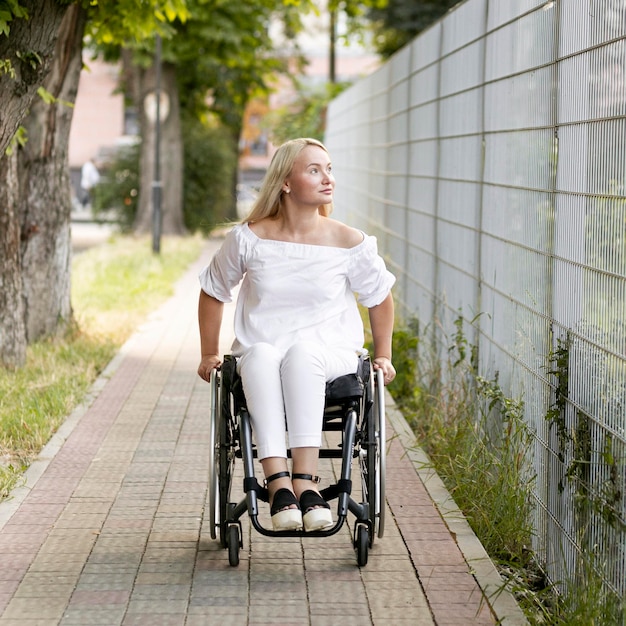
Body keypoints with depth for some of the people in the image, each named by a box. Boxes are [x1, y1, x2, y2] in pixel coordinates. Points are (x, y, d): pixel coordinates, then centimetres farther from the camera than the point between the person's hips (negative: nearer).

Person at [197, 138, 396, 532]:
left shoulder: (350, 244, 0)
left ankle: (305, 479, -46)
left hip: (331, 357, 0)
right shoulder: (249, 238, 0)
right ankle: (278, 483, -46)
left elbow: (379, 298, 17)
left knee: (302, 349, -37)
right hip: (260, 356, 0)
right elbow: (213, 292, 16)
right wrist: (210, 355, 17)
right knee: (261, 355, -37)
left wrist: (383, 356, 18)